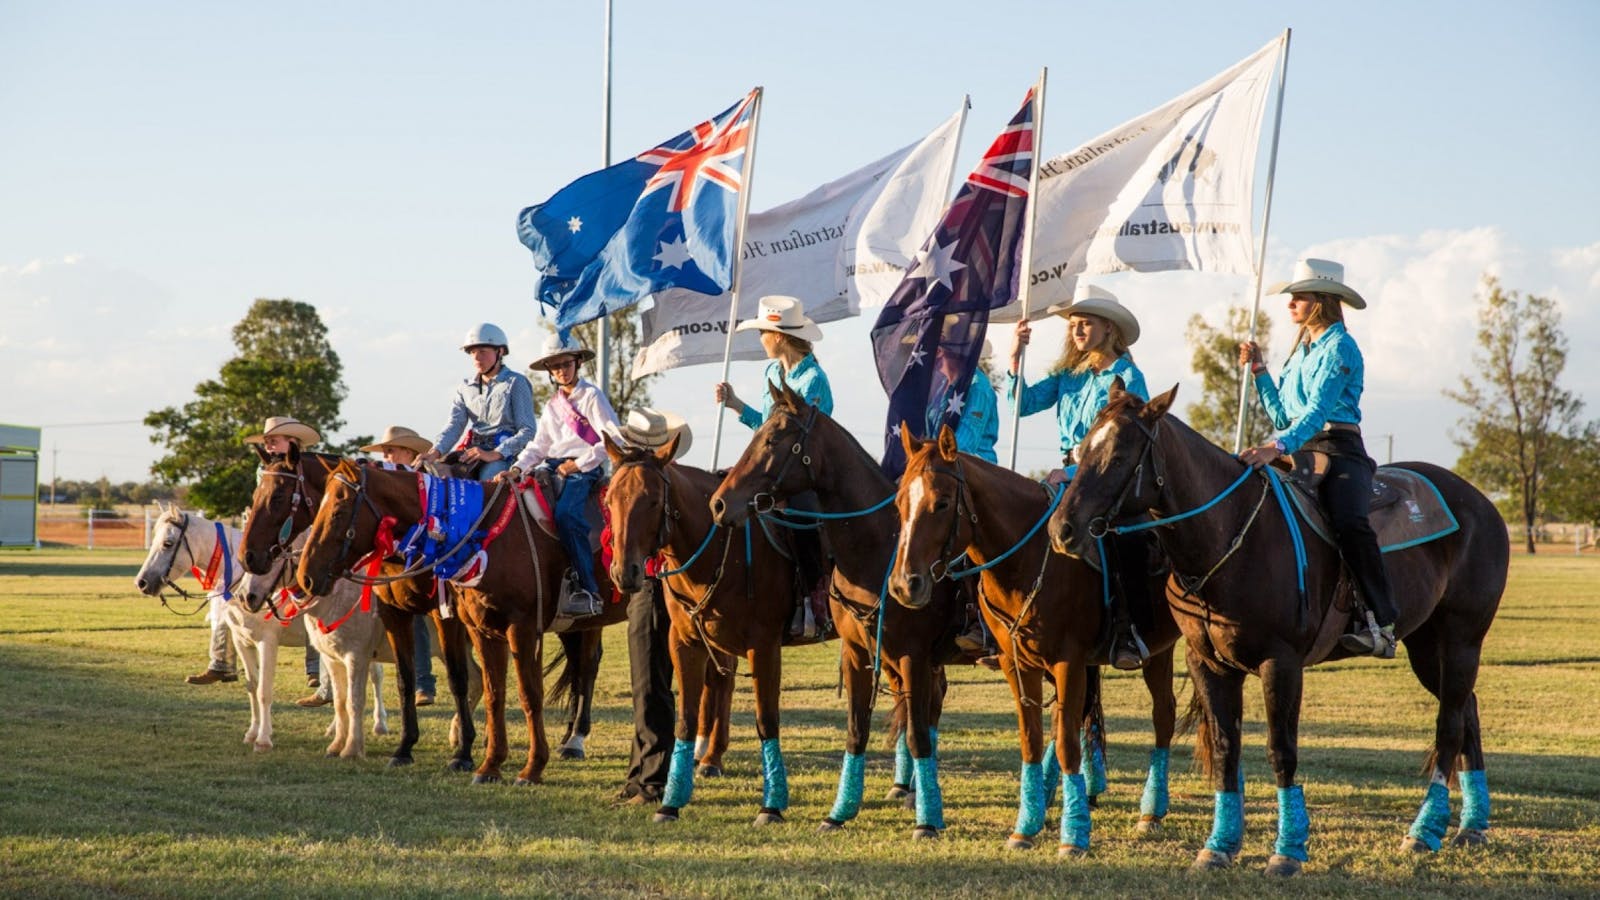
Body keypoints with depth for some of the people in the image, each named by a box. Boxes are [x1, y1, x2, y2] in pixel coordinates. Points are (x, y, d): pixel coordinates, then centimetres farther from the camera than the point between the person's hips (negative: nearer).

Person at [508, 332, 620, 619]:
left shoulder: (591, 396, 1)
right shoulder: (552, 405, 22)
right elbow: (539, 446, 19)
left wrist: (580, 464, -12)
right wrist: (518, 469, 0)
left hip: (585, 468, -7)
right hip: (554, 466, 7)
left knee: (566, 514, -32)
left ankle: (588, 591, -33)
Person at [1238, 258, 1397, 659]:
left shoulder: (1340, 348, -7)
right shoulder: (1301, 349, 19)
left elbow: (1319, 409, -21)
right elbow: (1281, 416, 20)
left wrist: (1278, 447, -34)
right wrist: (1259, 371, 11)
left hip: (1338, 450, -9)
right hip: (1299, 451, 9)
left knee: (1348, 522, -32)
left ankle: (1382, 625, -33)